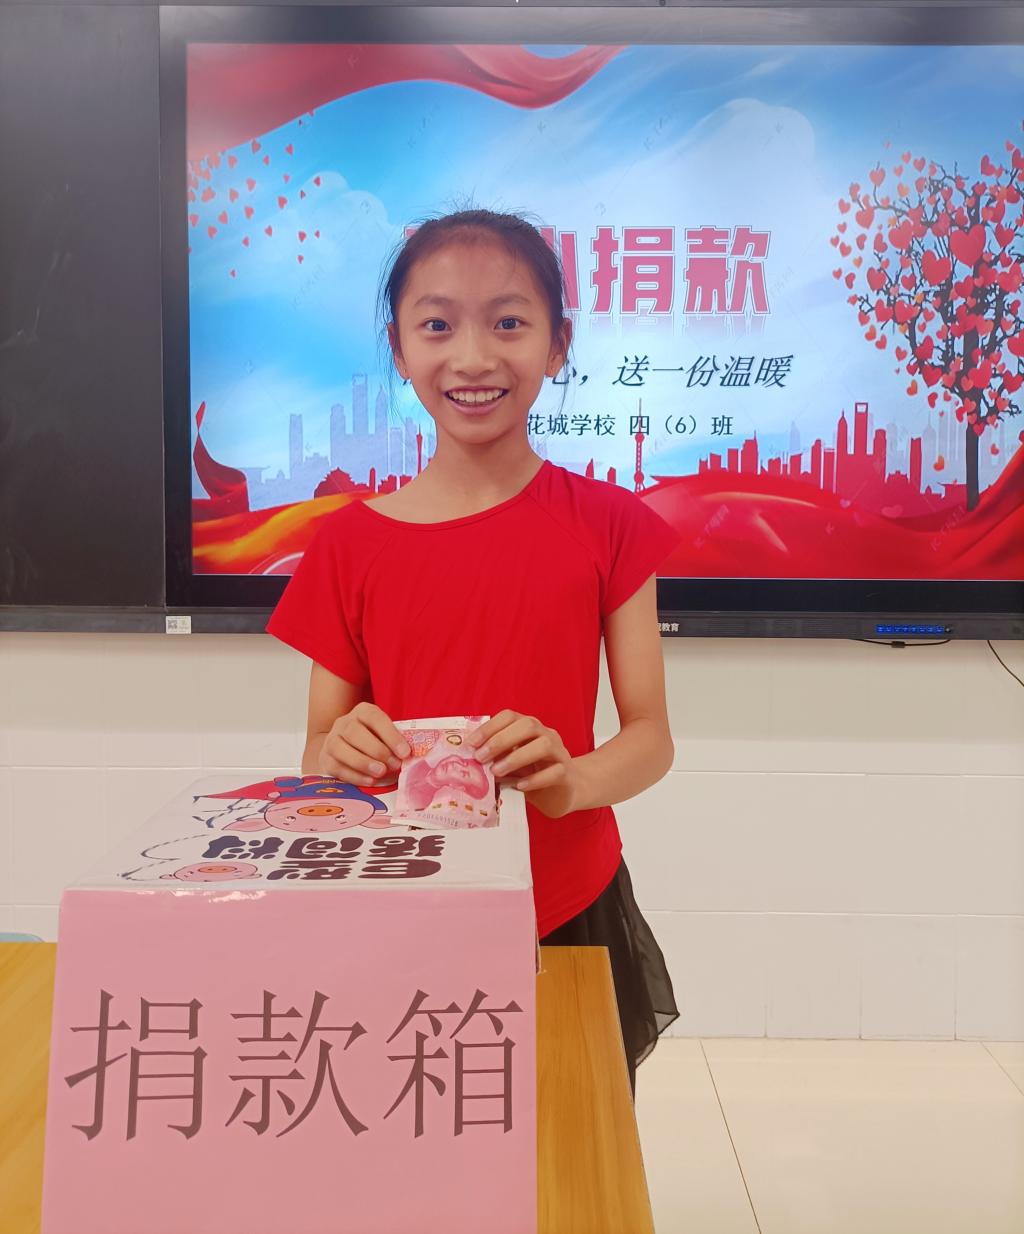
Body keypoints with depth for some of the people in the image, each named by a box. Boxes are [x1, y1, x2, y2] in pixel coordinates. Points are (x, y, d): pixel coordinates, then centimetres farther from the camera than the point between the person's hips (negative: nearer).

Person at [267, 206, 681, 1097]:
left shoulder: (607, 524, -4)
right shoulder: (352, 543, -3)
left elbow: (651, 736, -4)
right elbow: (319, 749, 2)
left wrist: (569, 780, -24)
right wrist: (341, 756, -20)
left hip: (569, 916, 0)